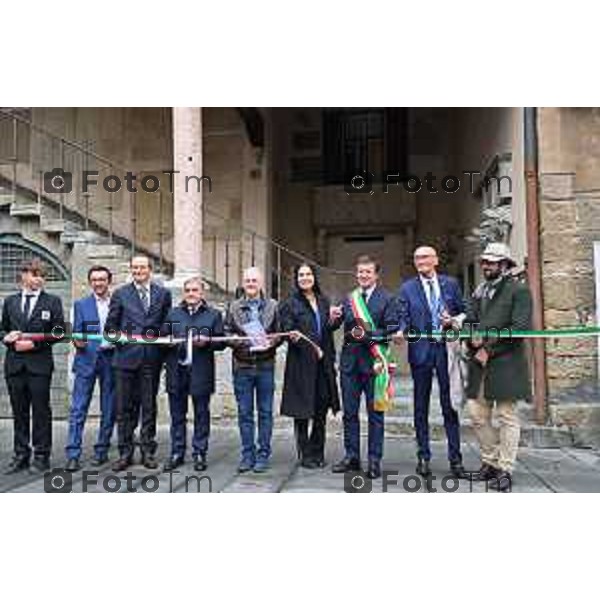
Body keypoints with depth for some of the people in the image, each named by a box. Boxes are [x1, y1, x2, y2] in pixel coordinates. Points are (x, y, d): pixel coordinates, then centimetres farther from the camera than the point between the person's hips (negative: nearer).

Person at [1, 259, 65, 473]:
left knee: (41, 411, 1)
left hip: (40, 363, -3)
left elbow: (59, 332, -2)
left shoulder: (52, 301, 4)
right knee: (19, 412, 8)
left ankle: (41, 456, 9)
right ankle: (21, 456, 17)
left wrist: (34, 343, -11)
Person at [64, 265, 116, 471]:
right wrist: (77, 342, -17)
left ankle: (101, 451, 17)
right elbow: (76, 333, 4)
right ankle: (73, 455, -3)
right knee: (78, 409, -5)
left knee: (109, 410, 5)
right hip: (87, 360, -1)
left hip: (111, 359, 1)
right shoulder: (81, 305, 9)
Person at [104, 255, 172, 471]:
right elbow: (110, 325, 8)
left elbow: (167, 322, 12)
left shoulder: (163, 293, 8)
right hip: (126, 356, 0)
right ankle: (125, 453, 15)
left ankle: (148, 451, 19)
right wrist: (117, 335, -7)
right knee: (124, 407, 5)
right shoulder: (120, 294, 7)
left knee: (149, 407, 8)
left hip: (151, 357, 0)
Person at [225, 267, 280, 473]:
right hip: (242, 365, 1)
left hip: (265, 365, -1)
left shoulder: (272, 306, 5)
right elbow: (226, 332, 8)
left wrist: (271, 342, -13)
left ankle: (263, 454, 15)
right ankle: (248, 454, 17)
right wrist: (237, 340, -11)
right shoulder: (234, 307, 7)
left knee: (265, 411, 5)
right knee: (244, 412, 6)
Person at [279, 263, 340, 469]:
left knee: (321, 410, 7)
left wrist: (332, 359, 4)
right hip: (301, 364, -4)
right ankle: (305, 454, 12)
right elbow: (286, 330, -6)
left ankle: (317, 452, 20)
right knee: (302, 411, 1)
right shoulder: (290, 304, -1)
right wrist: (292, 336, -26)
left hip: (323, 363, 4)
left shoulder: (324, 301, 13)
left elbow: (328, 332, 15)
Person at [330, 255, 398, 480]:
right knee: (349, 412, 10)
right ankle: (351, 456, 22)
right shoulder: (349, 298, 13)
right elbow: (334, 326, 7)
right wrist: (333, 318, -15)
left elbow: (392, 330, -8)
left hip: (373, 360, -4)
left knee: (375, 412, 4)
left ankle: (374, 460, 13)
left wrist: (369, 334, -19)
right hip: (350, 360, 4)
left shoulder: (387, 299, 1)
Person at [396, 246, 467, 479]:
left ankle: (455, 459, 12)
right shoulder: (407, 288, 5)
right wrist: (400, 332, -21)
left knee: (450, 406, 3)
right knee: (421, 407, 6)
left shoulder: (451, 284, 9)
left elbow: (463, 312, 12)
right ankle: (423, 457, 16)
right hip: (420, 350, 0)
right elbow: (403, 318, -1)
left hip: (447, 348, 0)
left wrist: (452, 320, -8)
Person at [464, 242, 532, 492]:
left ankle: (505, 469, 9)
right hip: (480, 362, 6)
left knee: (507, 416, 1)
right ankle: (490, 460, 24)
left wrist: (489, 349, -13)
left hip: (505, 363, -6)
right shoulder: (479, 291, 16)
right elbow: (470, 320, 16)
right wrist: (473, 337, -7)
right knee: (477, 414, 8)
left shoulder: (518, 290, -4)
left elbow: (520, 327, -12)